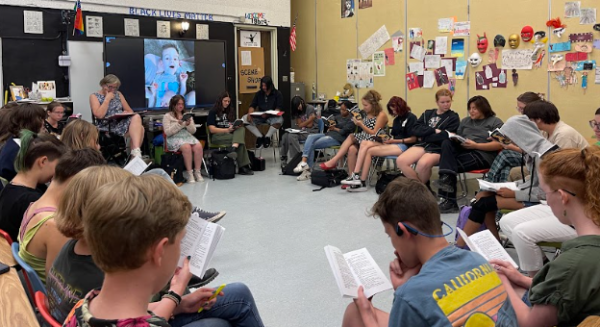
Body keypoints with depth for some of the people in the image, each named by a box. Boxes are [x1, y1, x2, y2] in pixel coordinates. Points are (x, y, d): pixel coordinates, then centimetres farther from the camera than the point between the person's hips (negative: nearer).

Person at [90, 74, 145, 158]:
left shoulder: (118, 94, 19)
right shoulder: (94, 96, 4)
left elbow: (130, 111, 19)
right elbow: (99, 115, -12)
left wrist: (126, 113, -5)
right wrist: (107, 99, -7)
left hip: (123, 124, 6)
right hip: (107, 127, -6)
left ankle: (136, 153, -39)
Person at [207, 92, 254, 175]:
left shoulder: (231, 111, 22)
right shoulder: (213, 112, 4)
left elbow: (235, 125, 16)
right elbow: (212, 129, -7)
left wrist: (237, 125, -10)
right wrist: (227, 130, -20)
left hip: (230, 134, 5)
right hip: (217, 136, -5)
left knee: (241, 129, -30)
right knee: (240, 140, -31)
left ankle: (233, 149, -50)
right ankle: (243, 166, -37)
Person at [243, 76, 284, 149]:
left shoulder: (278, 94, -1)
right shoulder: (258, 94, 11)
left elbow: (279, 108, -11)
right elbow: (252, 106, 6)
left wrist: (268, 114, -29)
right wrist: (250, 113, -18)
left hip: (272, 117, -4)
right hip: (260, 117, 4)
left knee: (279, 120, -39)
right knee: (244, 119, -20)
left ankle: (267, 137, -13)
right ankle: (260, 137, -7)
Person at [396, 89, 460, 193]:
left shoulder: (454, 118, 6)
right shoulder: (427, 113, 19)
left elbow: (444, 136, -10)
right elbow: (415, 130, 4)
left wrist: (424, 135, -4)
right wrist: (434, 130, -8)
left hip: (439, 149, -5)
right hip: (423, 145, 5)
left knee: (423, 164, -37)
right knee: (400, 161, -21)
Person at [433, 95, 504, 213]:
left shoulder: (495, 122, 7)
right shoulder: (465, 121, 26)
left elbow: (498, 145, -7)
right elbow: (457, 137, 20)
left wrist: (475, 145, -15)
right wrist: (456, 141, -6)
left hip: (482, 154, -5)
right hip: (462, 150, 5)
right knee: (447, 143, -27)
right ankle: (446, 178, -38)